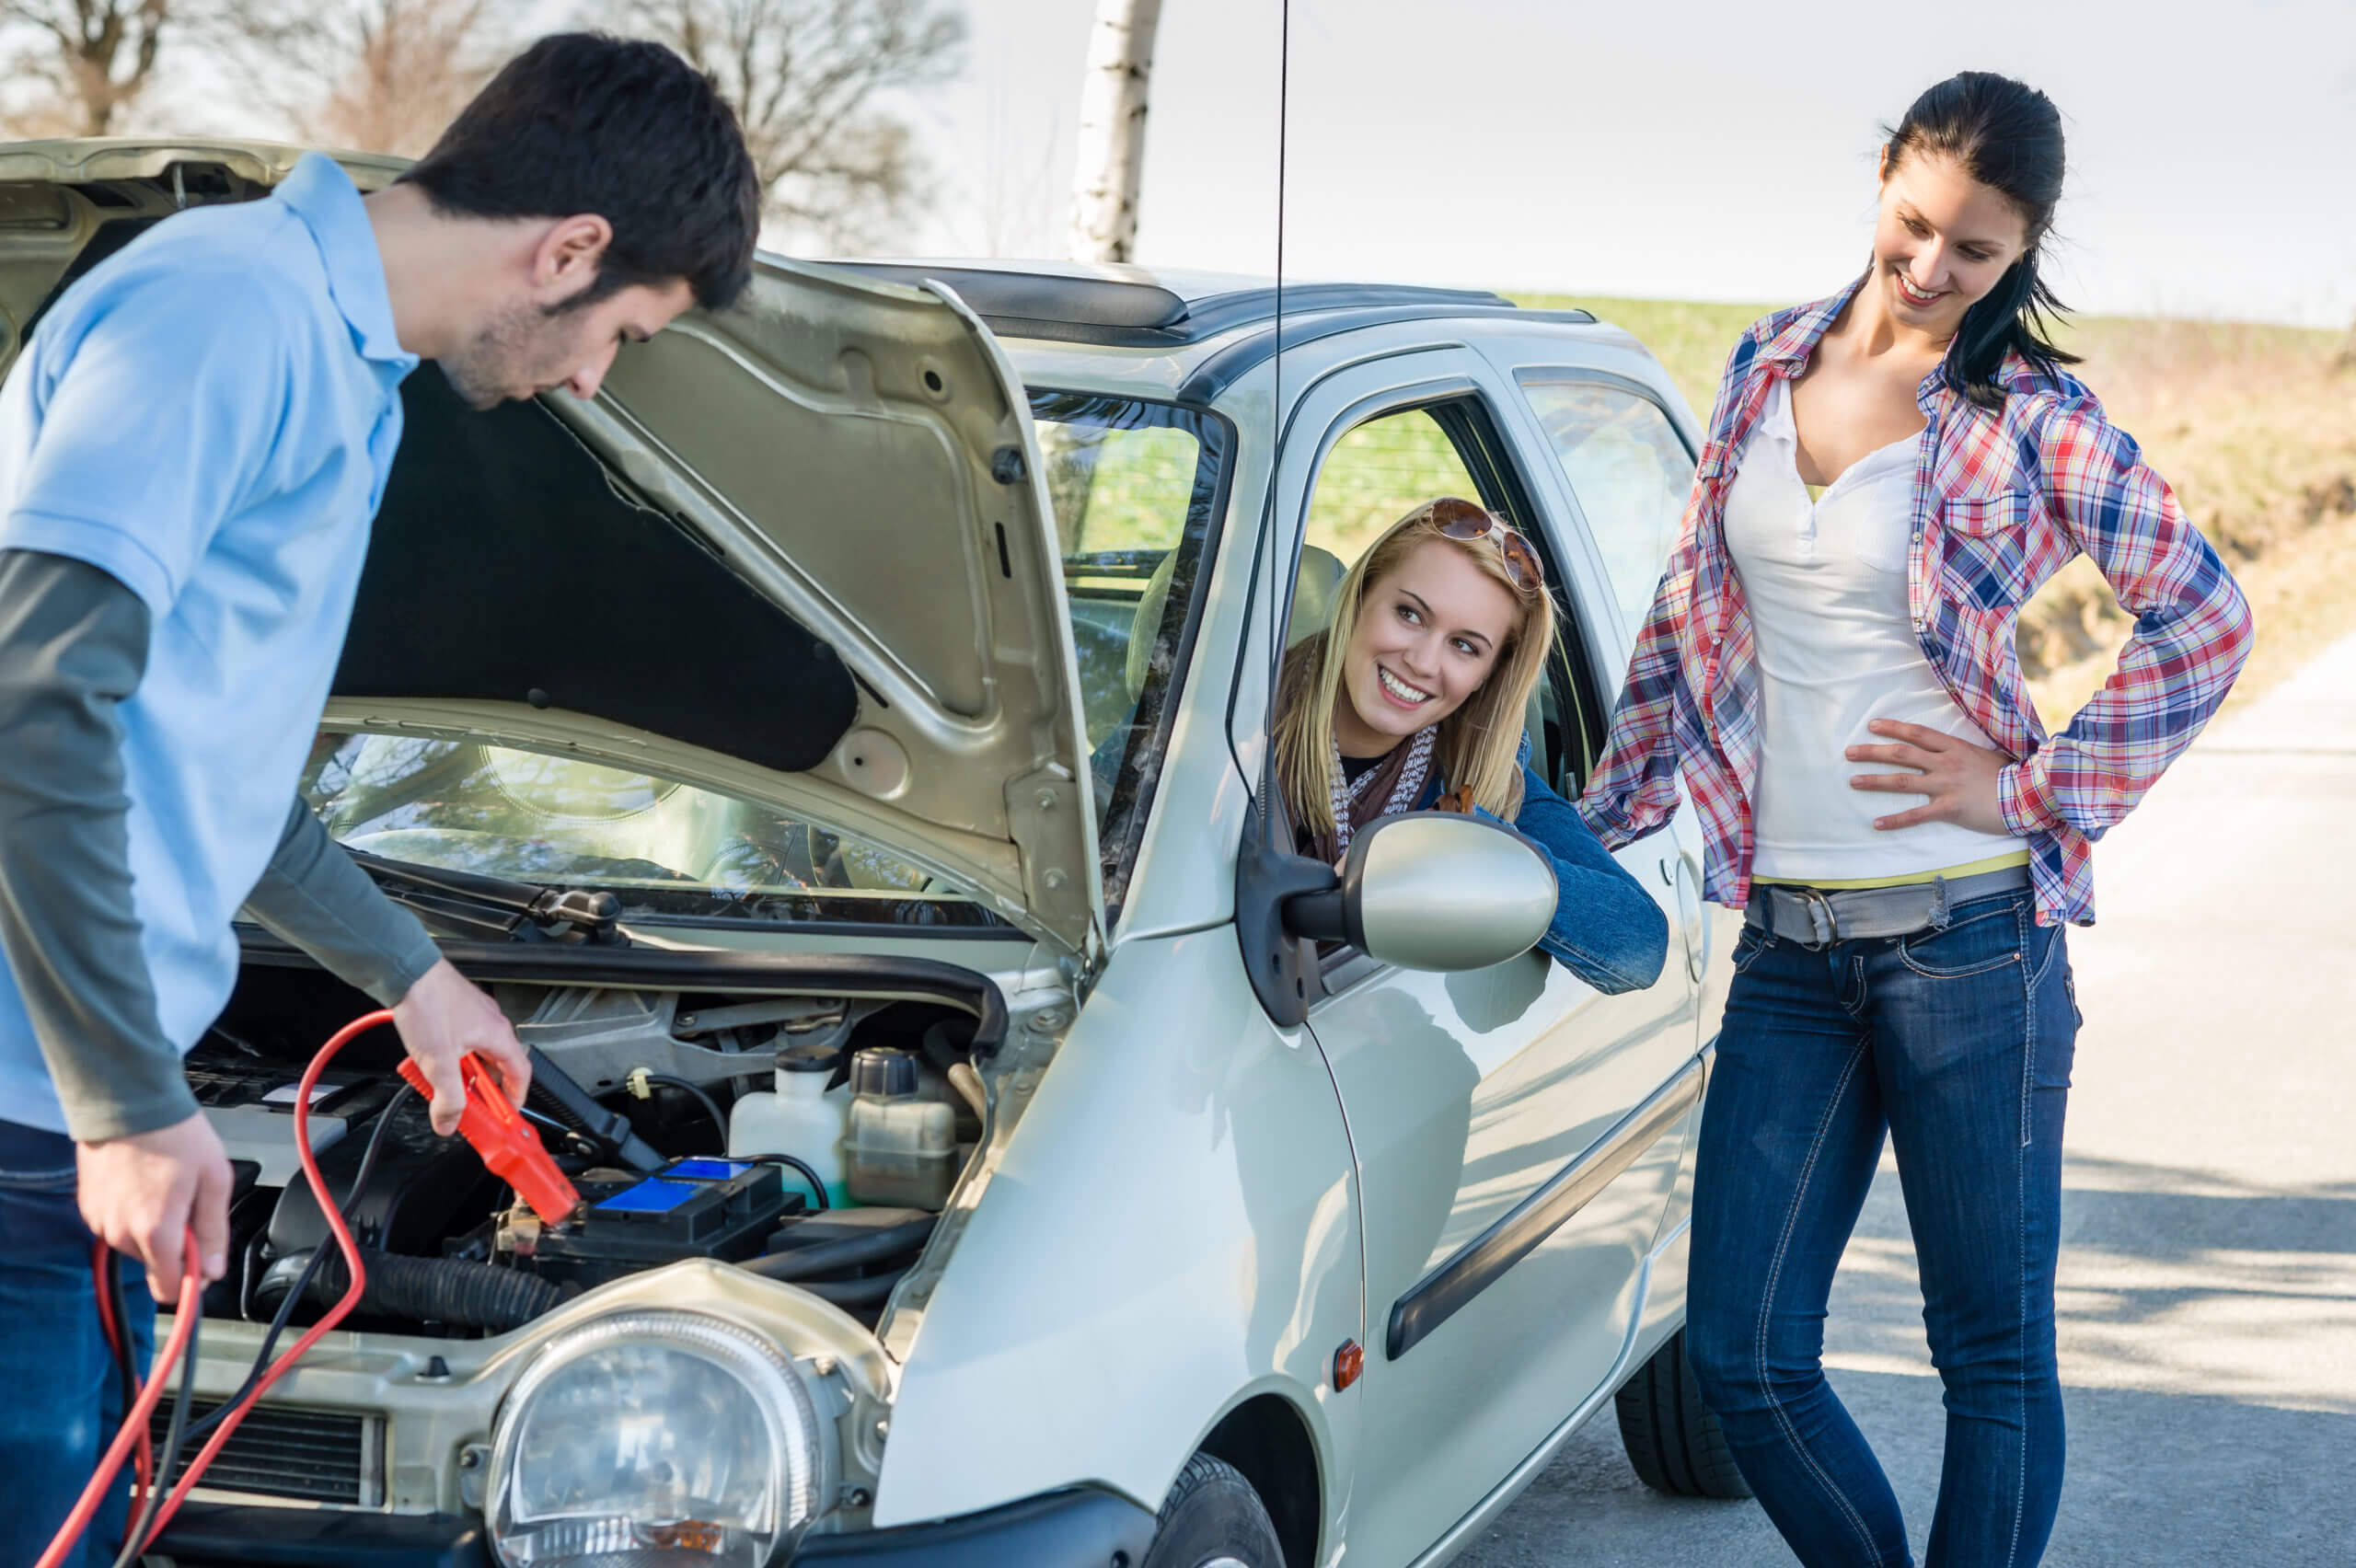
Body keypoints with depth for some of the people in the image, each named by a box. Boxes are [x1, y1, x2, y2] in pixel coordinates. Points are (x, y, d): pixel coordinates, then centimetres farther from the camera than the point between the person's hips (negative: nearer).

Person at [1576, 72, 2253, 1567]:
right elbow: (1688, 613, 18)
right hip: (1789, 942, 5)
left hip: (1967, 934, -5)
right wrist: (1601, 816, 18)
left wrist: (2036, 788, -9)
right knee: (1741, 1355, 5)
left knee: (1994, 1353, 4)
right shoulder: (1770, 364, 10)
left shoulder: (2029, 420, -5)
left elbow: (2209, 618, -5)